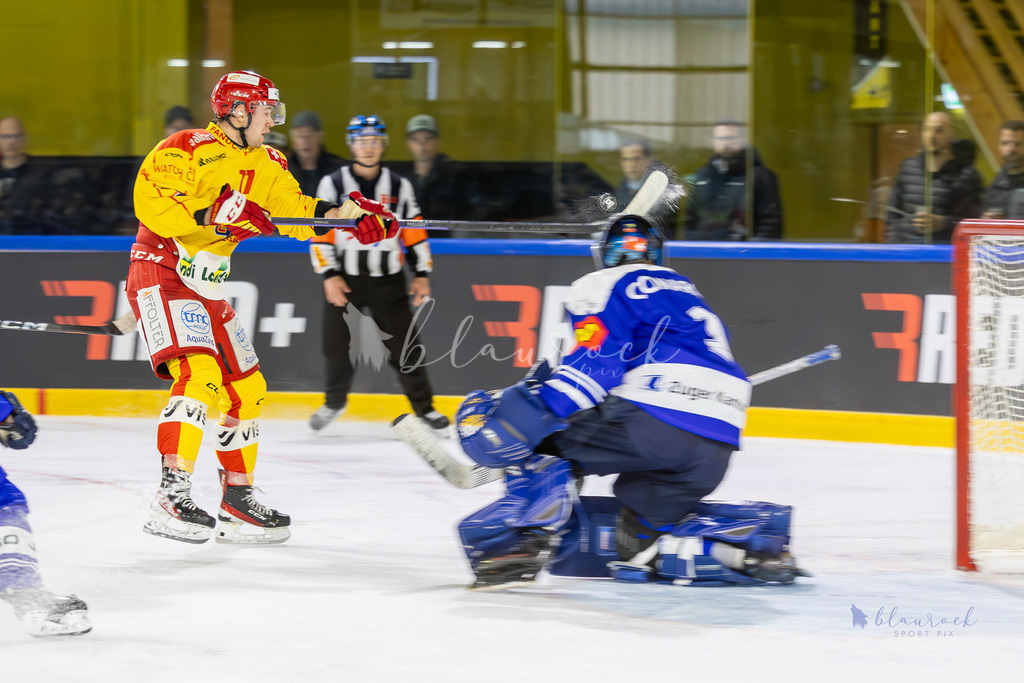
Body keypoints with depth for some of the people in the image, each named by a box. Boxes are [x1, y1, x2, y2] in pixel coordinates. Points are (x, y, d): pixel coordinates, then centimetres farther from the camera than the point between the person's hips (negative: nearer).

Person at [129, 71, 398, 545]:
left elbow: (295, 209, 8)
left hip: (206, 289, 10)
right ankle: (172, 498, -32)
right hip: (161, 274, -10)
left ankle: (238, 501, 24)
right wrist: (213, 213, -32)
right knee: (200, 375, -27)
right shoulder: (188, 150, -15)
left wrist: (346, 215, -9)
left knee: (245, 389, 12)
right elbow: (149, 202, -25)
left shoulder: (263, 164, 12)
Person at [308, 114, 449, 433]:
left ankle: (424, 406, 8)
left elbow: (415, 234, 9)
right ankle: (335, 402, 24)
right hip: (345, 279, -1)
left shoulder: (400, 187, 6)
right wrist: (329, 275, -12)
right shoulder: (333, 184, -1)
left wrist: (422, 274, 3)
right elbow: (320, 234, -4)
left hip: (388, 280, 1)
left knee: (404, 343, -3)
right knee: (339, 345, 2)